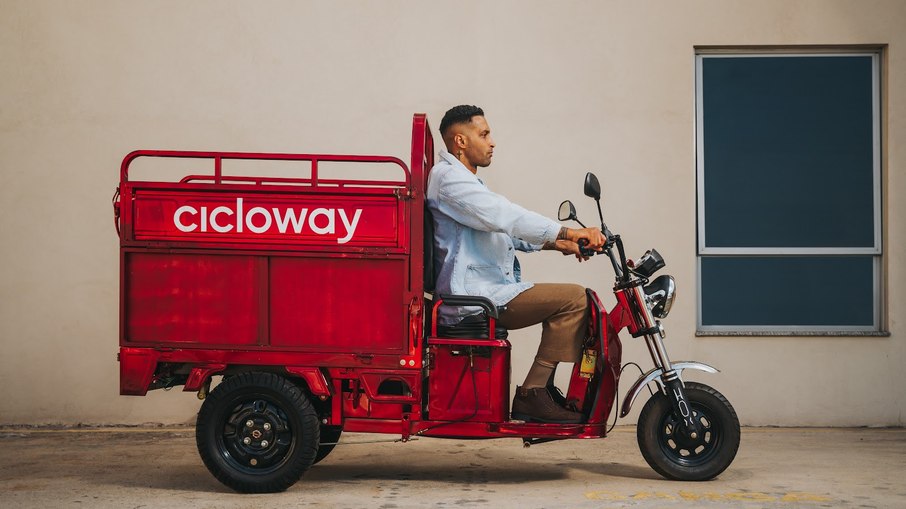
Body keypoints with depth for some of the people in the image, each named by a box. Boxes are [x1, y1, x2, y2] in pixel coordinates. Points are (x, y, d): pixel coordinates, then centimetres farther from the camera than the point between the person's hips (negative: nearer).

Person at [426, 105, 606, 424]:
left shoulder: (464, 180, 27)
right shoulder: (449, 177, -9)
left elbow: (508, 231, 27)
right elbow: (505, 217, -22)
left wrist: (557, 243, 12)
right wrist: (569, 232, -24)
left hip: (483, 290, 11)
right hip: (473, 297, -11)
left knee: (567, 301, 16)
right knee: (573, 298, -17)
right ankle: (533, 394, -16)